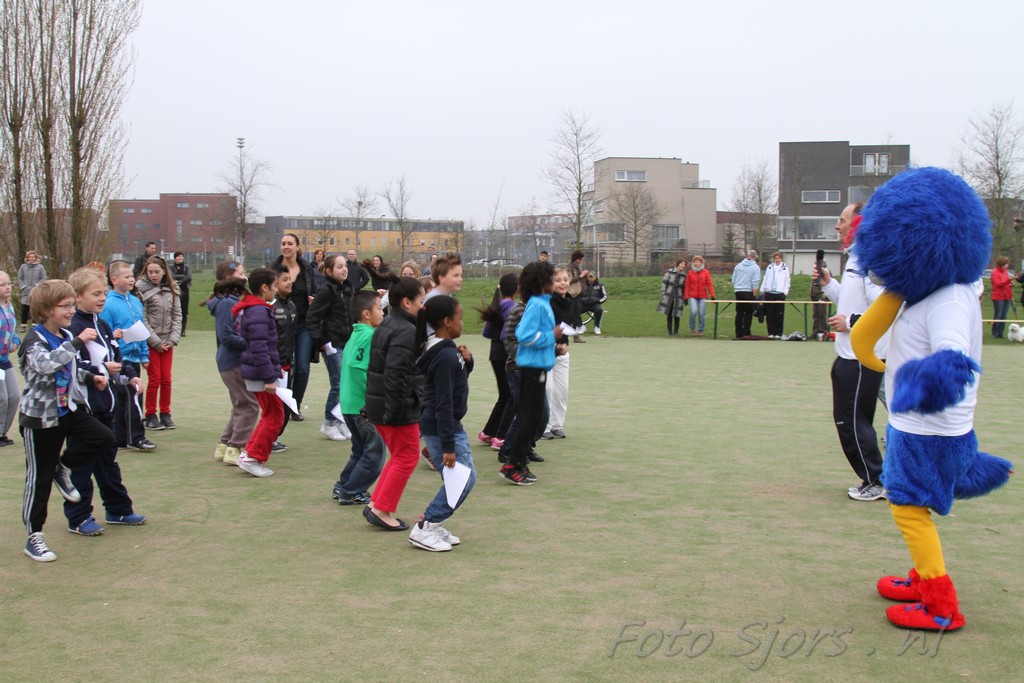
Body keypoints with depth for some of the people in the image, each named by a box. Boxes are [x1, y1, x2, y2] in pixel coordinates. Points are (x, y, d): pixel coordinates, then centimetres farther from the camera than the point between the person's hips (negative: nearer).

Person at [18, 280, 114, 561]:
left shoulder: (66, 337, 7)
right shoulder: (35, 339, -16)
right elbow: (45, 364, -38)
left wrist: (91, 377, 8)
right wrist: (78, 342, -37)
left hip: (68, 409, 7)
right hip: (40, 416, -7)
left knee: (104, 437, -11)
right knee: (39, 478, 0)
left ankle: (62, 469, 12)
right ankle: (34, 538, 12)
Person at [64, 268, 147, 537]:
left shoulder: (103, 325, 12)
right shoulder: (74, 328, -16)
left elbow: (115, 358, 20)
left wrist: (129, 376, 6)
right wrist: (100, 370, -28)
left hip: (104, 402, 9)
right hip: (82, 404, -9)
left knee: (107, 457, 18)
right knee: (82, 463, 0)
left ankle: (118, 509, 29)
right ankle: (78, 518, 10)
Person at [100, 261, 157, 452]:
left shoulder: (136, 302, 10)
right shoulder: (109, 304, -13)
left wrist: (144, 355, 15)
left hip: (134, 358, 7)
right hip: (120, 359, -7)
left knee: (122, 400, 13)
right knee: (131, 396, -8)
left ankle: (120, 439, 20)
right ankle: (136, 438, 0)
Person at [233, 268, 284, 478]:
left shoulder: (246, 309, 14)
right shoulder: (259, 312, -19)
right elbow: (260, 348, -24)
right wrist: (269, 378, -22)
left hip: (253, 372, 10)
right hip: (261, 373, -10)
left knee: (269, 415, 19)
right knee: (275, 416, -1)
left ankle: (248, 454, 21)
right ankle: (252, 458, 3)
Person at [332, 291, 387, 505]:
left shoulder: (357, 334, 13)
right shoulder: (369, 336, -16)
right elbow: (357, 366, -27)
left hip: (350, 403, 9)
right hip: (364, 405, -9)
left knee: (361, 450, 21)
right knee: (375, 451, 1)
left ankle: (343, 487, 26)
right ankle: (351, 493, 5)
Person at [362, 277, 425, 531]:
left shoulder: (386, 326, 13)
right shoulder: (406, 331, -18)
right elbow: (396, 373, -27)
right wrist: (396, 410, -24)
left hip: (378, 404, 10)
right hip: (400, 408, -10)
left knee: (399, 456, 20)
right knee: (407, 458, 3)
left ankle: (376, 505, 21)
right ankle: (382, 510, 6)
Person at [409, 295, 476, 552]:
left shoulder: (446, 350, 8)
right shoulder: (445, 356, -21)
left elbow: (460, 376, 23)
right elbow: (444, 404, -23)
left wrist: (467, 360, 0)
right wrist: (448, 446, -23)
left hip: (448, 425, 10)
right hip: (441, 428, -10)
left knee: (461, 479, 15)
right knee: (463, 479, -6)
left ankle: (434, 526, 20)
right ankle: (424, 529, -1)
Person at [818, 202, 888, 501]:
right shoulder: (855, 258, 14)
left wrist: (850, 322, -19)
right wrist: (828, 283, 11)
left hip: (864, 358, -11)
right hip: (849, 355, 11)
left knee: (853, 422, -4)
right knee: (846, 420, 15)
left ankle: (877, 483, 7)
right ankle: (873, 480, 23)